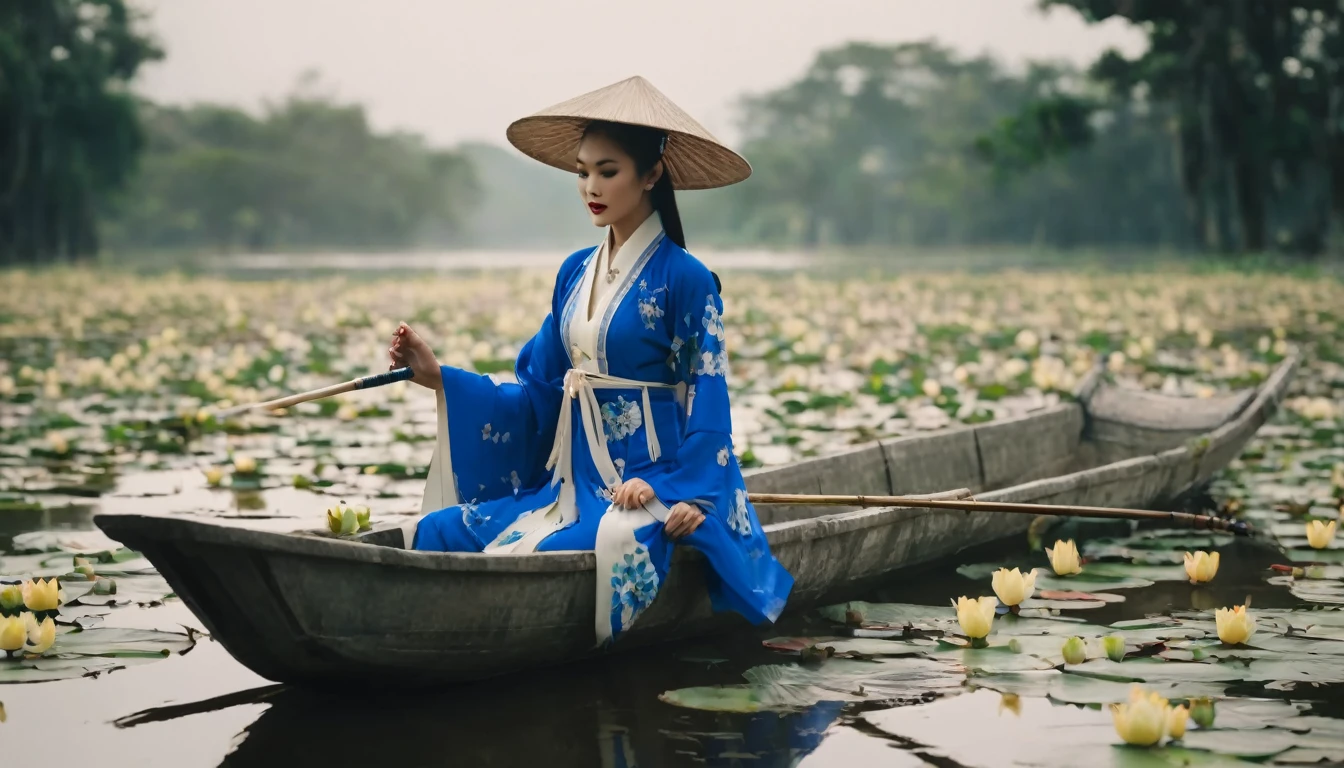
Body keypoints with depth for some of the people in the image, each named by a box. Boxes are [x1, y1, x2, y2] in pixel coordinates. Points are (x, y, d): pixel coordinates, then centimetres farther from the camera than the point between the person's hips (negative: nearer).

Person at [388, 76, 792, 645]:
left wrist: (677, 494, -22)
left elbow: (706, 410, -9)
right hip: (571, 480, 7)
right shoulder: (576, 273, 13)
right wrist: (440, 378, 4)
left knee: (564, 554, -36)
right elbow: (539, 395, 13)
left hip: (649, 485, -7)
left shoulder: (684, 279, -7)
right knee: (438, 533, -15)